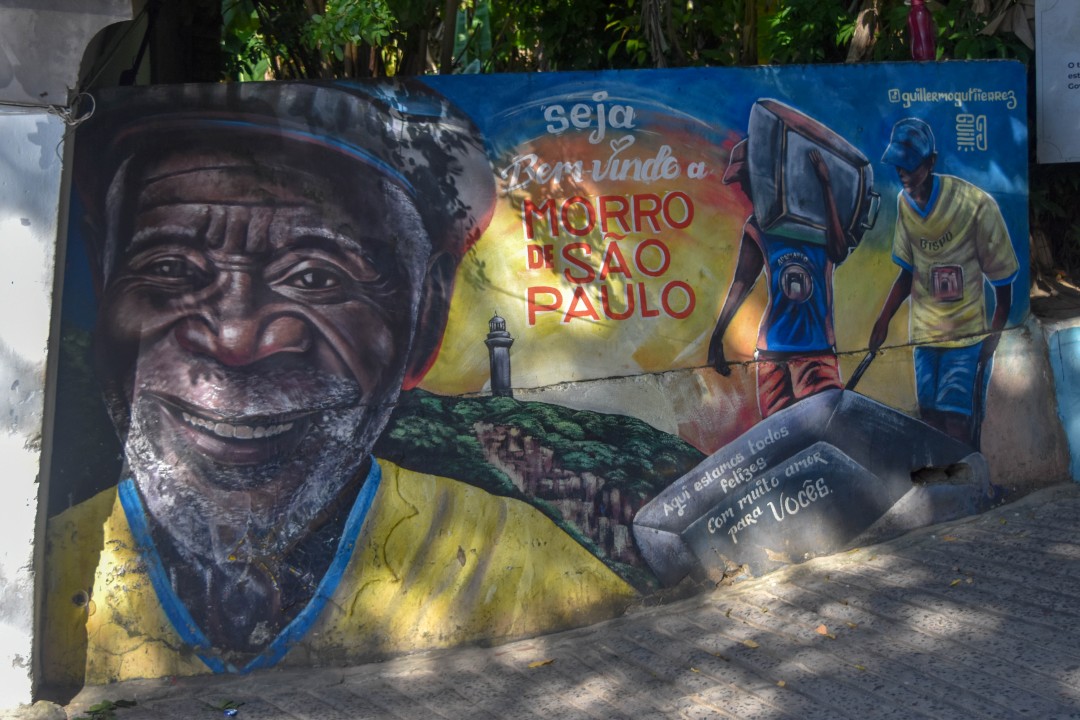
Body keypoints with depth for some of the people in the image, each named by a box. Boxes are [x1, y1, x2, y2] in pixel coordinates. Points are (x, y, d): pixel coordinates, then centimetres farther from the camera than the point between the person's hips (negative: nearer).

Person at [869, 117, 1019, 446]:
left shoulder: (976, 205, -18)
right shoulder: (904, 203, -1)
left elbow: (1002, 279, -9)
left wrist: (993, 336, -7)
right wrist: (883, 320, 5)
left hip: (968, 334, -5)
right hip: (925, 333, 5)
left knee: (957, 424, -12)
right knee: (930, 423, 8)